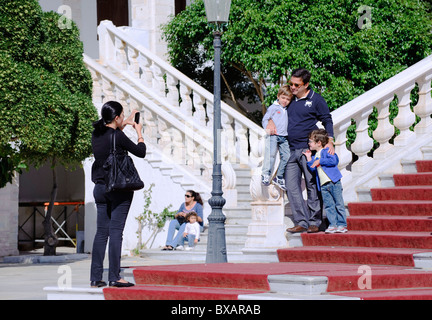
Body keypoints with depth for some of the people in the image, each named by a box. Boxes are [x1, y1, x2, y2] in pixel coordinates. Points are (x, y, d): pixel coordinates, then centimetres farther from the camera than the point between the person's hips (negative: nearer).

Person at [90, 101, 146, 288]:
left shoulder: (96, 134, 6)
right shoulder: (117, 136, -14)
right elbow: (141, 152, -4)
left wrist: (126, 123, 33)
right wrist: (139, 132, 9)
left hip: (100, 188, 7)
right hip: (119, 188, -7)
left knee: (101, 232, 8)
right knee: (115, 231, -5)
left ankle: (95, 277, 6)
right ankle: (114, 277, -5)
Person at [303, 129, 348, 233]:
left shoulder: (327, 151, -2)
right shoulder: (315, 156, 18)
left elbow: (333, 160, -17)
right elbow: (313, 169, 12)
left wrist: (320, 161, -15)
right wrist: (309, 158, 7)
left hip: (334, 182, -7)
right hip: (323, 185, 7)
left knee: (339, 204, -2)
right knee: (328, 206, 2)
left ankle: (342, 224, 1)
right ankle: (332, 224, 4)